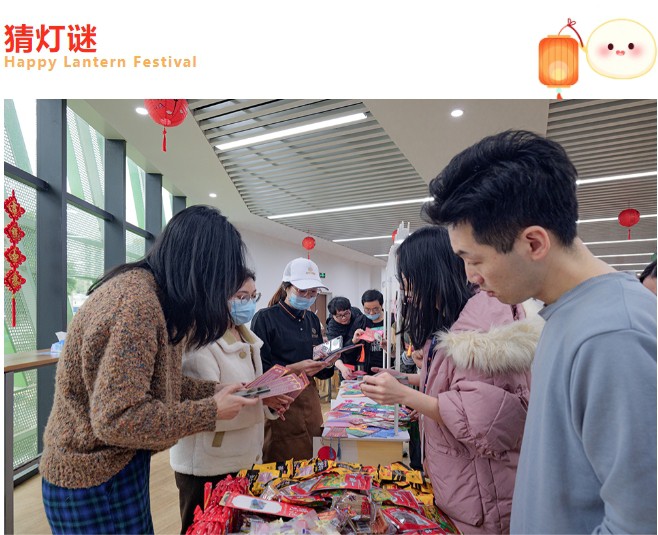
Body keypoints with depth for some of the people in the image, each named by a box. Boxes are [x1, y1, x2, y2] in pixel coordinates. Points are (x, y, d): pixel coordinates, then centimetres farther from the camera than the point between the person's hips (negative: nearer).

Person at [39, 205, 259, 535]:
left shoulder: (145, 289, 2)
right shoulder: (136, 304, -30)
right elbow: (117, 419, -30)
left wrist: (213, 392, -1)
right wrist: (210, 412, -21)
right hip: (95, 481, -9)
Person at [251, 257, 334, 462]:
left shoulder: (312, 320, 10)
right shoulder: (265, 318, -10)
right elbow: (258, 369, -15)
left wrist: (326, 363, -7)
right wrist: (293, 369, -24)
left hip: (309, 398, 6)